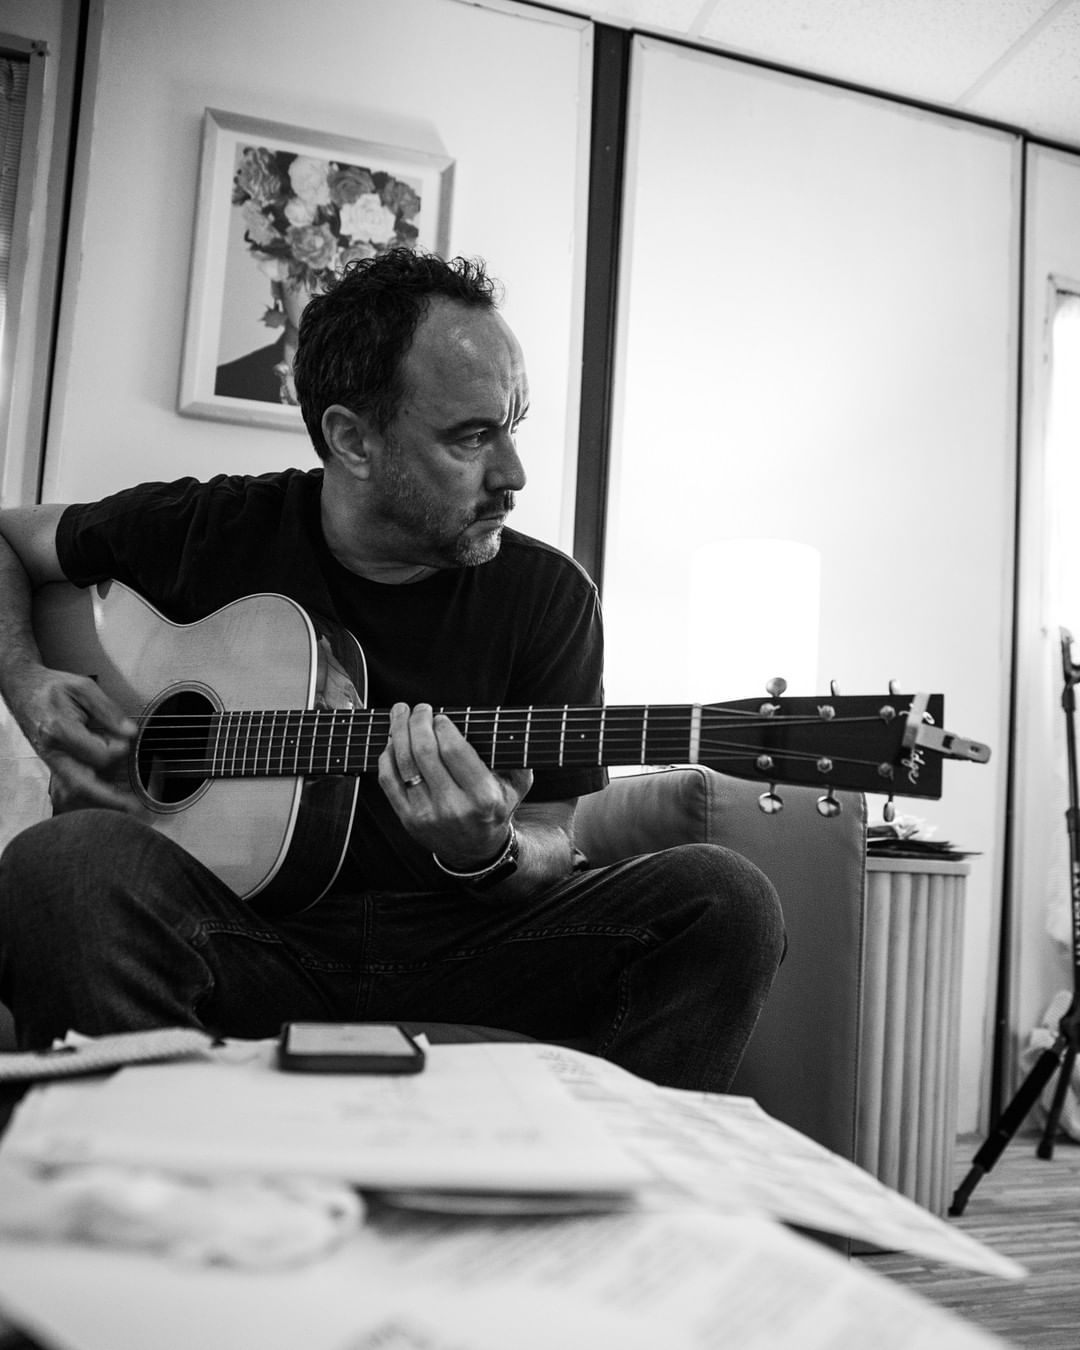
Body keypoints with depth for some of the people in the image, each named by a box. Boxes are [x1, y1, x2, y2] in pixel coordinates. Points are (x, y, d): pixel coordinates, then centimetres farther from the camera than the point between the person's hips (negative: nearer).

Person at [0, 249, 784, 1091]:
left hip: (454, 942, 1)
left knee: (722, 900, -21)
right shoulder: (213, 532, -2)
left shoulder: (548, 595, -2)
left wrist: (489, 855, -23)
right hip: (249, 935, 0)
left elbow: (550, 848, 2)